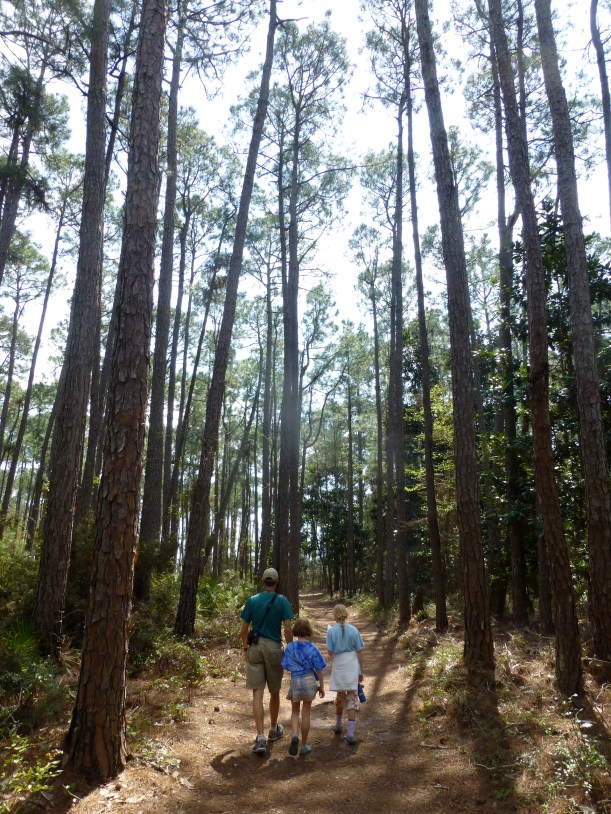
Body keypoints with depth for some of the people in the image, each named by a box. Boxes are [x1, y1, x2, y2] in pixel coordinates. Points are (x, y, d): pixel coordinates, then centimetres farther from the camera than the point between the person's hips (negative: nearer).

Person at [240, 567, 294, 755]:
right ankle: (274, 730, 34)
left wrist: (245, 648, 18)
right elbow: (287, 629, -8)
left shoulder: (252, 600, 2)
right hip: (274, 648, 0)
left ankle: (260, 738, -8)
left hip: (255, 648, 1)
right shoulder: (282, 601, -4)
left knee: (257, 693, 0)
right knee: (274, 692, 17)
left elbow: (244, 629, 4)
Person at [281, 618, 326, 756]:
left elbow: (286, 667, -1)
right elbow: (319, 669, -7)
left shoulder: (290, 647, -7)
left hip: (295, 681, 1)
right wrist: (321, 686, 4)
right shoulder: (312, 648, -11)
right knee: (306, 713, 10)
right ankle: (304, 746, 17)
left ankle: (295, 735, -8)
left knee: (295, 711, 18)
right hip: (309, 680, -1)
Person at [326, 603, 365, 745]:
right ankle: (350, 733, -4)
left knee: (340, 696, 20)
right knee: (352, 698, 3)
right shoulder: (353, 630, -4)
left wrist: (329, 631, 3)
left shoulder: (332, 631, -7)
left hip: (339, 666, 1)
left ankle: (338, 725, 37)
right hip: (352, 666, 0)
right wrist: (361, 671, 9)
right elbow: (359, 652, 0)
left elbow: (330, 652, -5)